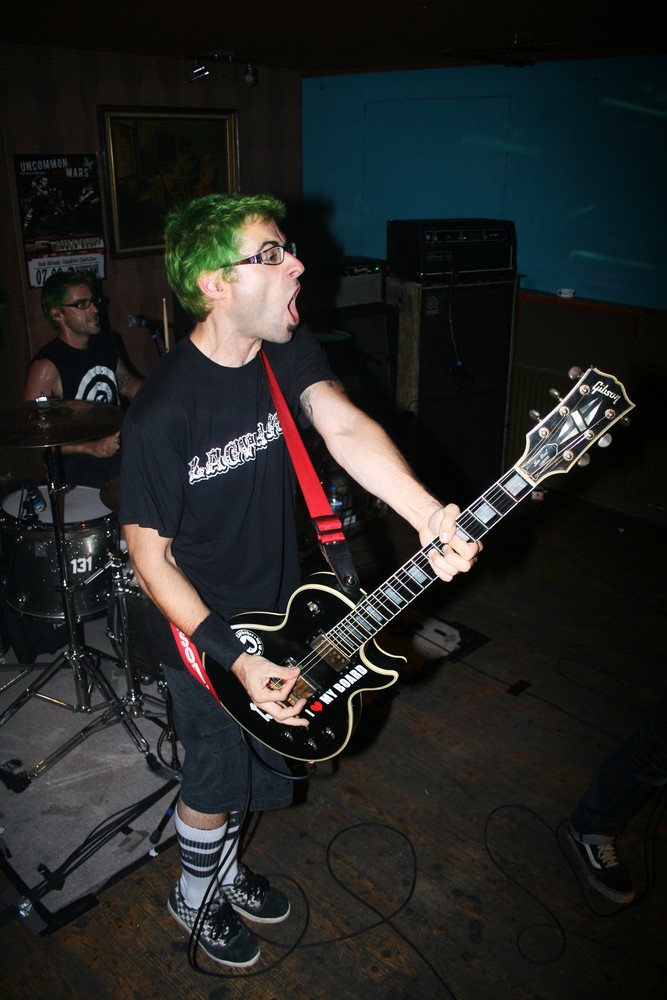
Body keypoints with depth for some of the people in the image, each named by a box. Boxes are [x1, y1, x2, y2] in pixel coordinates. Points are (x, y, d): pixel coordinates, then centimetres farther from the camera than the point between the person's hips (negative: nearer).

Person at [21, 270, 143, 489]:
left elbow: (128, 385, 24)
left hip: (120, 446, 8)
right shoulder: (47, 366, -16)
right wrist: (91, 448, -25)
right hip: (77, 462, -7)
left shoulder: (105, 343, 8)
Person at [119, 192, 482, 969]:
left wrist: (429, 517, -42)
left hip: (278, 611, 6)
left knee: (250, 760, 27)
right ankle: (192, 896, 48)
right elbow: (149, 554, -21)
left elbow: (343, 426, -25)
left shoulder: (289, 350, -10)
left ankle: (224, 869, 56)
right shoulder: (162, 412, -28)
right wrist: (235, 660, -25)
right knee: (214, 781, 16)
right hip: (204, 634, -6)